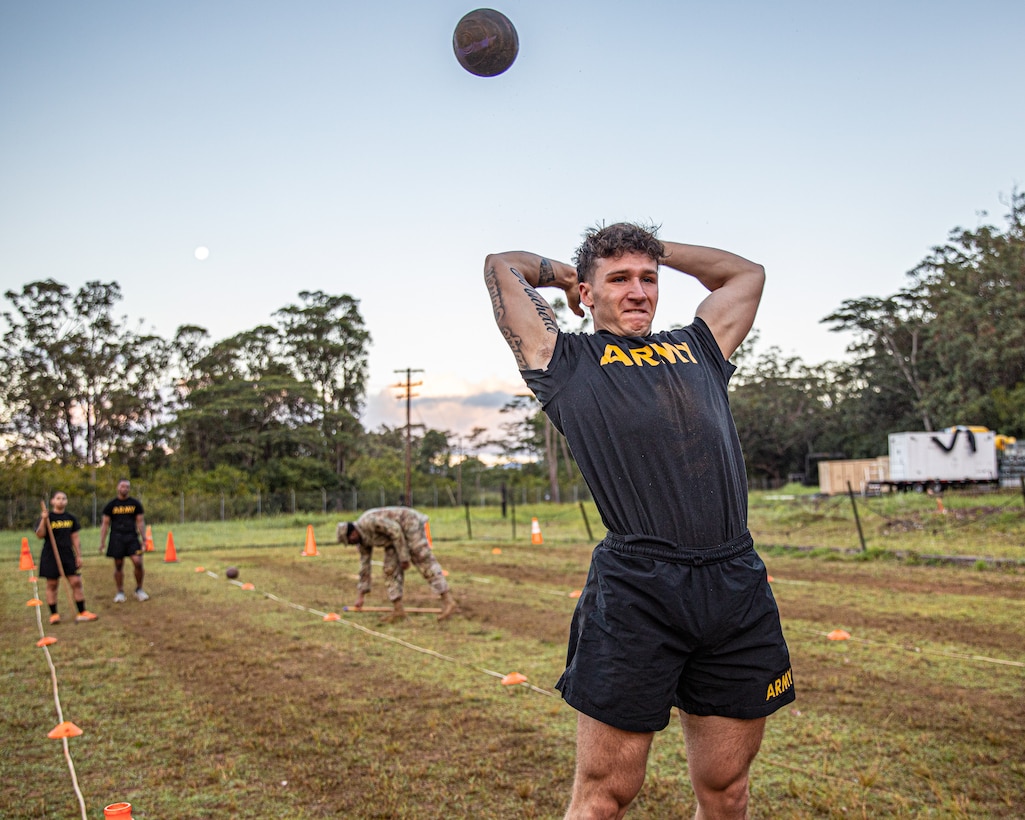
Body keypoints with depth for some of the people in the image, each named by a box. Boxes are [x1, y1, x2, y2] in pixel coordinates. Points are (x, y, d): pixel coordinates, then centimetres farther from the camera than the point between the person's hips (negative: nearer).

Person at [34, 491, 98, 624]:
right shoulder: (46, 516, -3)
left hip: (68, 555, 3)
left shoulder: (71, 518, 8)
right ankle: (54, 614, 12)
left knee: (76, 582, 0)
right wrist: (44, 520, -27)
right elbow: (40, 535, -14)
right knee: (52, 585, 3)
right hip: (50, 556, -3)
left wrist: (79, 556, 8)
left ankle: (82, 612, 6)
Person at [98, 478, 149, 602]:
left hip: (132, 537, 0)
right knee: (118, 565, 4)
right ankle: (120, 592, 15)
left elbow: (140, 522, 9)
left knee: (138, 562, -11)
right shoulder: (111, 505, 5)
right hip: (116, 538, 0)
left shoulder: (135, 503, 8)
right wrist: (102, 541, -1)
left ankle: (139, 590, 5)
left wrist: (144, 538, 1)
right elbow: (105, 523, 6)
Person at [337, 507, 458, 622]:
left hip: (410, 524, -10)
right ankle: (398, 609, 1)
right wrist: (360, 596, 14)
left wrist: (404, 557, -22)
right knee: (391, 569, 1)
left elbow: (395, 530, -27)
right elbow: (364, 565, 12)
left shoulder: (368, 522, -25)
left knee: (425, 562, -16)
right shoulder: (363, 540, 4)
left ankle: (448, 602, -21)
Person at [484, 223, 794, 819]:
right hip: (636, 590, -4)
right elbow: (503, 267, 16)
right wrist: (562, 273, 32)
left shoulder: (697, 349, 22)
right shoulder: (568, 360, 11)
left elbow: (747, 272, 37)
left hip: (739, 588, 5)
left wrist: (656, 251, 36)